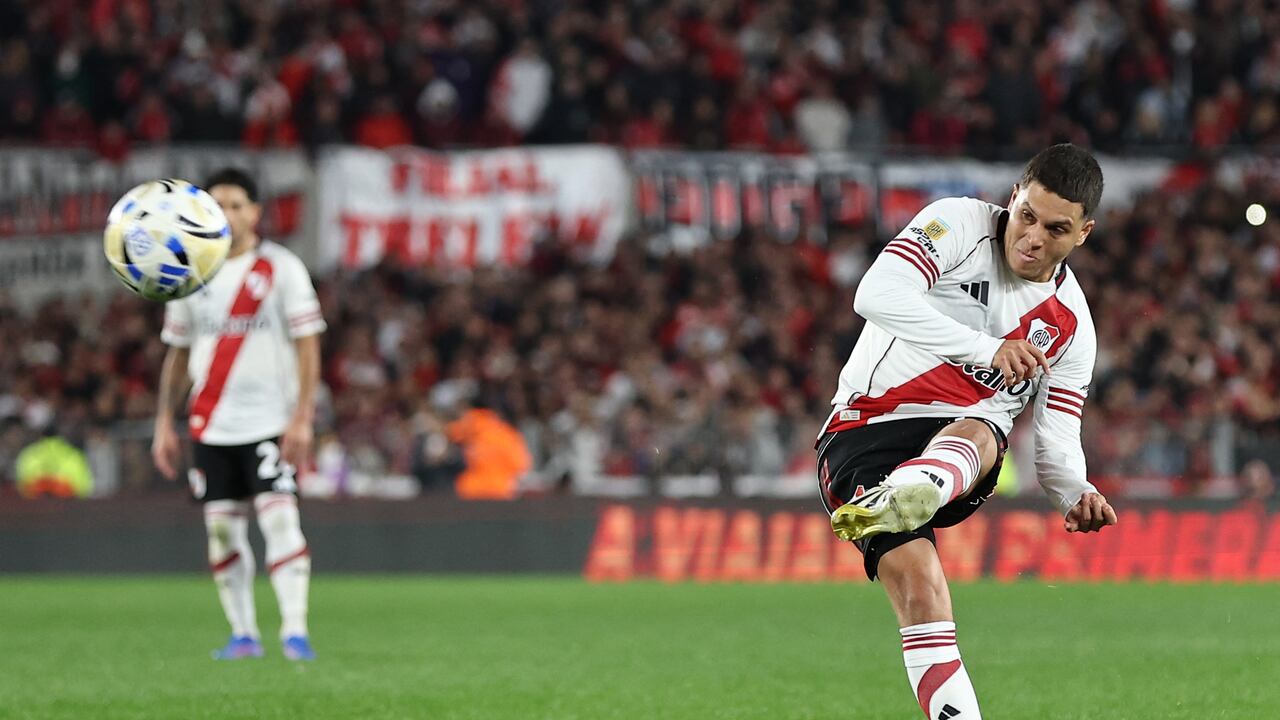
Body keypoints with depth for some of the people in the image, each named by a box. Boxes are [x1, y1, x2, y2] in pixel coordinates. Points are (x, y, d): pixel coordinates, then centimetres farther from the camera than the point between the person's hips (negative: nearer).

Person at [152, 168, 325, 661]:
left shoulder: (282, 269, -1)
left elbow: (307, 345, -4)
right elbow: (177, 354, 16)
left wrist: (302, 418, -13)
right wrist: (165, 422, 10)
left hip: (269, 420, -4)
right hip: (210, 426, 4)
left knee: (280, 519, -15)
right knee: (222, 529, 3)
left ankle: (295, 631, -16)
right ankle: (242, 633, 11)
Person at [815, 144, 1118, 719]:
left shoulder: (1072, 324, 10)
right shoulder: (958, 224, -2)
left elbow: (1056, 442, 9)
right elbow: (877, 295, -19)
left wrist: (1076, 496, -15)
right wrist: (986, 349, -26)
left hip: (960, 443, 2)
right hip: (864, 433, -2)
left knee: (977, 434, -36)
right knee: (918, 579, -26)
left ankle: (900, 503, -68)